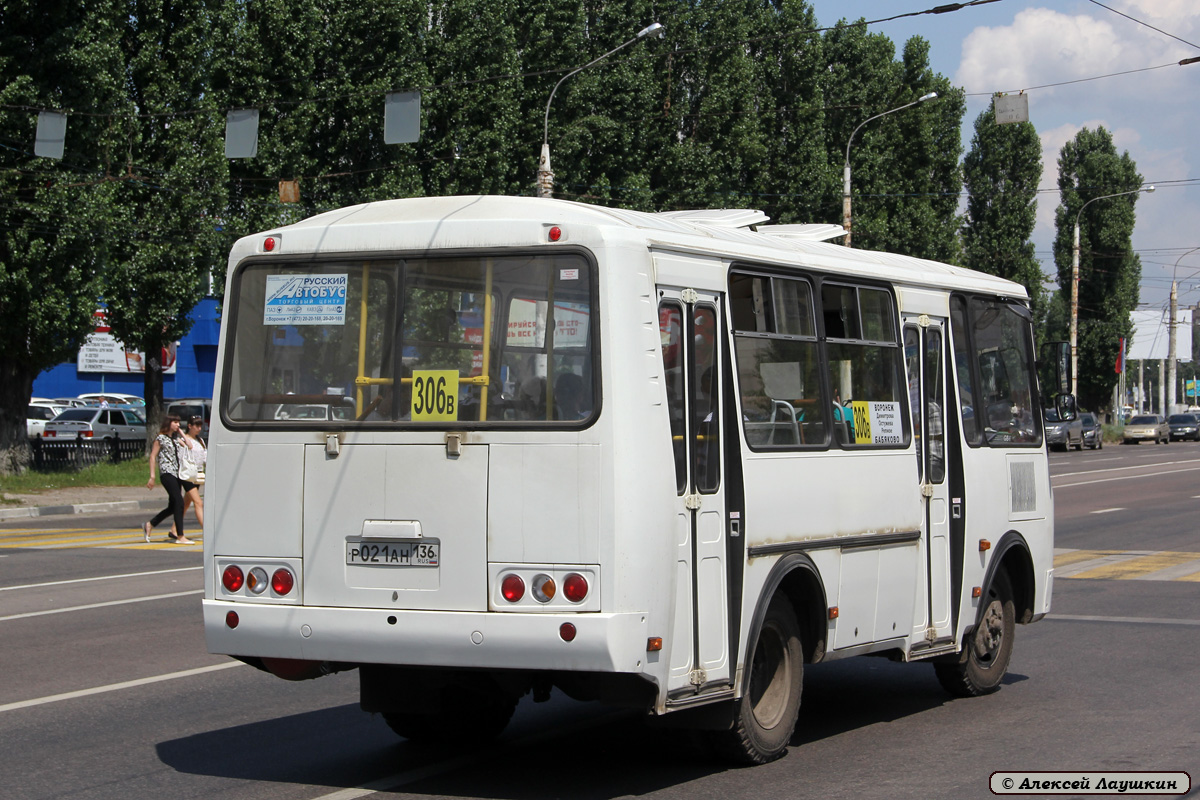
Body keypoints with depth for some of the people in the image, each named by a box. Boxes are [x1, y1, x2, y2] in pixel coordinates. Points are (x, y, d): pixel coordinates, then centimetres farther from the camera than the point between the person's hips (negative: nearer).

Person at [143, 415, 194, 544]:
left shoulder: (175, 438, 18)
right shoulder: (161, 438, -3)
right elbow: (153, 457, -4)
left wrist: (181, 432, 10)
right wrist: (152, 476, -8)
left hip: (177, 474, 8)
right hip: (167, 473, -8)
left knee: (173, 507, 9)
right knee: (179, 503, -15)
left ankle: (149, 525, 24)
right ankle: (180, 537, -14)